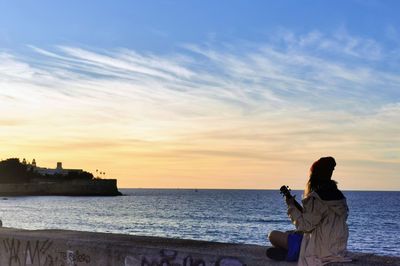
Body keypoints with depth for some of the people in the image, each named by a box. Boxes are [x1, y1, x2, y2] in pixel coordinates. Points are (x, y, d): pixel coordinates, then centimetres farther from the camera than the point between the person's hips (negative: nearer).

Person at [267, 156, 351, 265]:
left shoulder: (316, 198, -21)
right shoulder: (339, 196, 6)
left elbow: (305, 226, -20)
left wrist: (291, 206, -9)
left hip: (320, 250, -9)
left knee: (273, 235, -3)